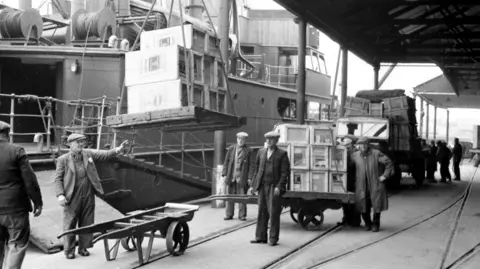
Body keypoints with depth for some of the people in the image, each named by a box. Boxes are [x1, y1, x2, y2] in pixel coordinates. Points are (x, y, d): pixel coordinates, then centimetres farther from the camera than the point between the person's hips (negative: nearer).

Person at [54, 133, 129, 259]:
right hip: (72, 198, -4)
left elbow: (104, 155, 3)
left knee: (86, 224, 11)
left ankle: (83, 247, 24)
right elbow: (58, 179, -3)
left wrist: (118, 150, -13)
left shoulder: (88, 154, 8)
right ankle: (69, 250, 16)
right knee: (70, 225, 3)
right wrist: (60, 195, -14)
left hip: (88, 196, 4)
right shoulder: (63, 160, -2)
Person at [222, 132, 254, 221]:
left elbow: (251, 165, -1)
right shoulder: (231, 149, 10)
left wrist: (250, 178, -7)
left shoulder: (248, 151, 1)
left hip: (242, 178, -3)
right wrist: (225, 174, 3)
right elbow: (226, 162, 11)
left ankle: (242, 215, 9)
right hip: (231, 177, 3)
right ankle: (229, 214, 14)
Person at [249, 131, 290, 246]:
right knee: (262, 212, 7)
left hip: (274, 187, -4)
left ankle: (273, 239, 3)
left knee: (274, 213, -4)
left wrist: (278, 187, -15)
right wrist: (253, 185, 10)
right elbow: (257, 170, 15)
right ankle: (260, 237, 13)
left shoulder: (282, 154, -1)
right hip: (262, 186, 4)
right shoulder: (261, 152, 12)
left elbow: (285, 172, -6)